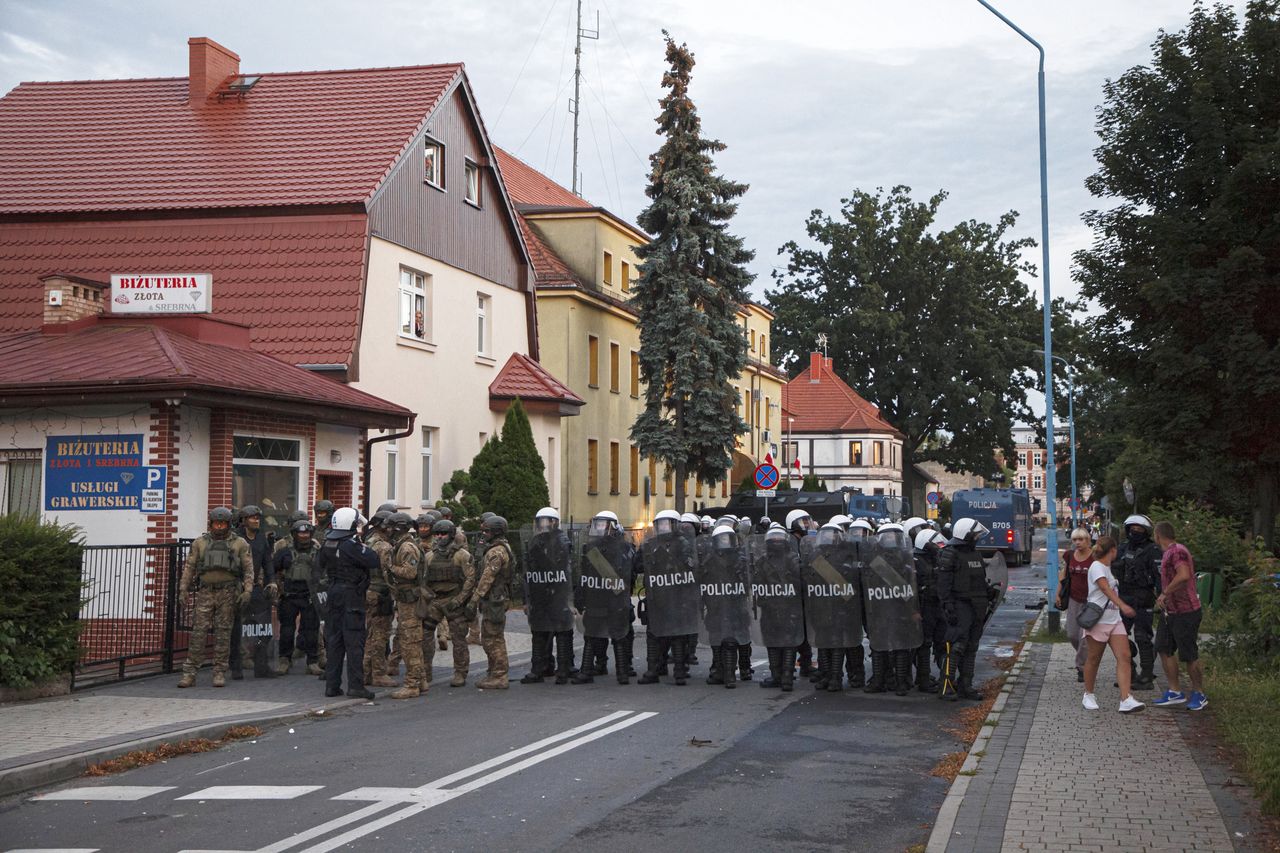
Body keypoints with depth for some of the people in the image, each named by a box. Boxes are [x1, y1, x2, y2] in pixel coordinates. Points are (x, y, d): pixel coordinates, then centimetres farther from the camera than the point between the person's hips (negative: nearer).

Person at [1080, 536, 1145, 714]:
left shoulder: (1107, 568, 16)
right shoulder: (1096, 567, -11)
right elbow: (1105, 588, -27)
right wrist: (1122, 605, -40)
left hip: (1114, 620, 8)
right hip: (1098, 620, -8)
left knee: (1124, 657, -8)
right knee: (1094, 659, 4)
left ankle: (1126, 700, -16)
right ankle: (1089, 695, 22)